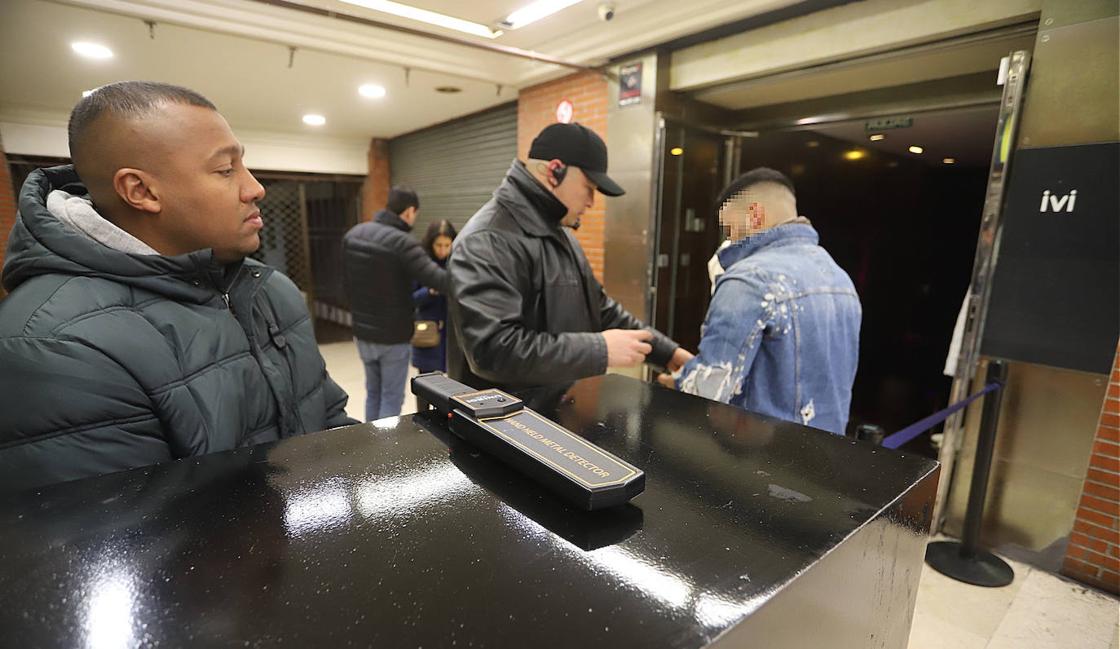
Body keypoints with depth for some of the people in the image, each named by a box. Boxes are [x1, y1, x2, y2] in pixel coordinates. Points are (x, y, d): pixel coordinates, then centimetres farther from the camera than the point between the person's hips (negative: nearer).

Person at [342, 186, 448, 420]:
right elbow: (439, 280, -31)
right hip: (393, 336, -7)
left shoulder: (352, 234, 2)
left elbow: (348, 282, 11)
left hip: (362, 332, 7)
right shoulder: (402, 243, -22)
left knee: (373, 392, 22)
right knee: (391, 397, 7)